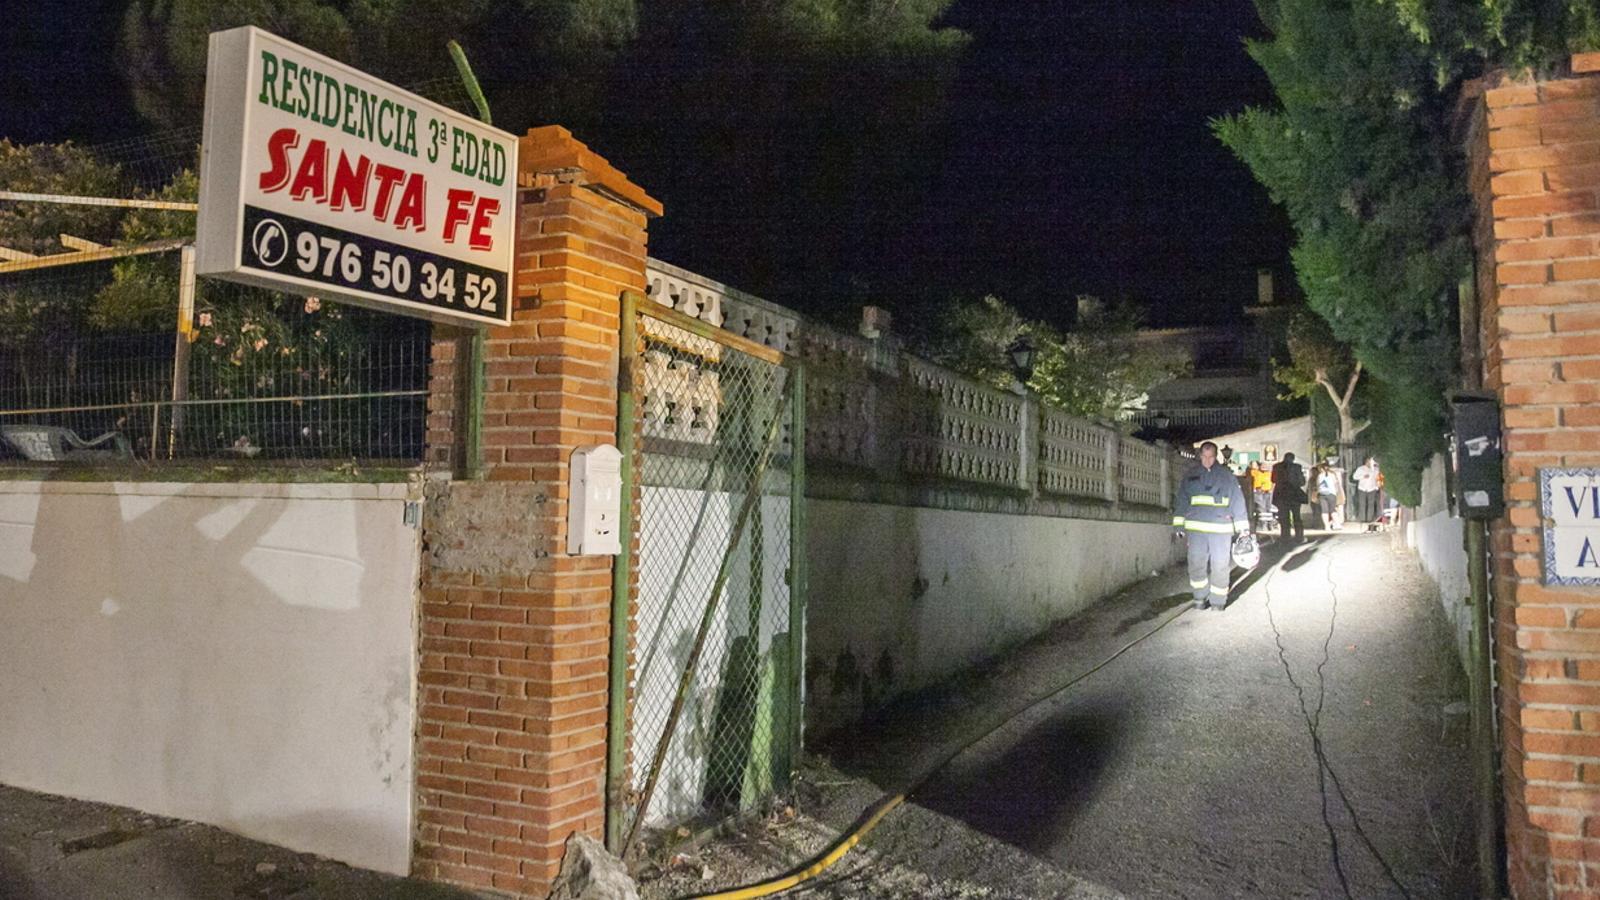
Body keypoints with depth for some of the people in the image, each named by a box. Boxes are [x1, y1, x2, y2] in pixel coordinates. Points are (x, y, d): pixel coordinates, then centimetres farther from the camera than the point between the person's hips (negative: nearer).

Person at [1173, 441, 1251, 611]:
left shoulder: (1227, 476, 6)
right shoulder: (1190, 475, 10)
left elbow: (1238, 501, 7)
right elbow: (1181, 501, 12)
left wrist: (1243, 528, 4)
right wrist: (1179, 525, 7)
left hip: (1221, 528, -1)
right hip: (1196, 528, 1)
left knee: (1220, 565, 0)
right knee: (1196, 564, -1)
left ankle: (1218, 601, 12)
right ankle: (1200, 597, 18)